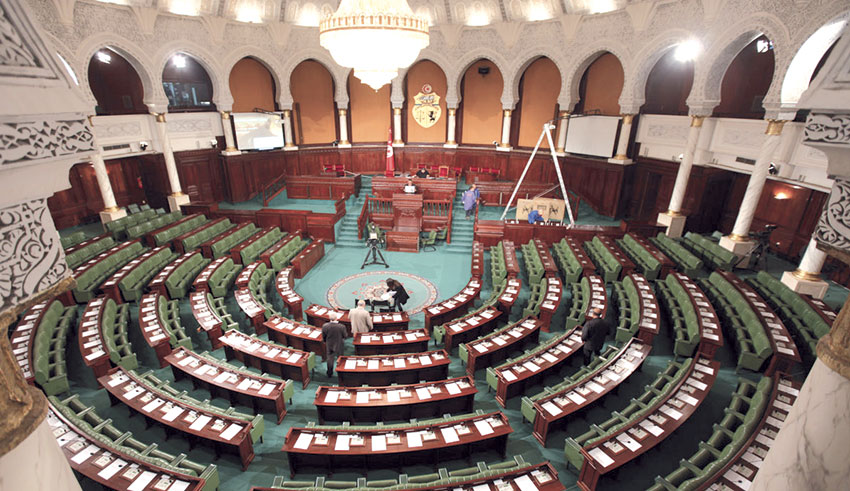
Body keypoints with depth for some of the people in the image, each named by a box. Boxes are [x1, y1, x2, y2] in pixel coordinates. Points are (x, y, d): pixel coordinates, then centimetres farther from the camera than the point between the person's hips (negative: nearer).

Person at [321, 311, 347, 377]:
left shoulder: (325, 326, -23)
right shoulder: (342, 327, -30)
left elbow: (323, 337, -7)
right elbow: (345, 336, -14)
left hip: (329, 346, 2)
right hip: (339, 346, -2)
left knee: (330, 359, 24)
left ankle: (329, 373, 40)